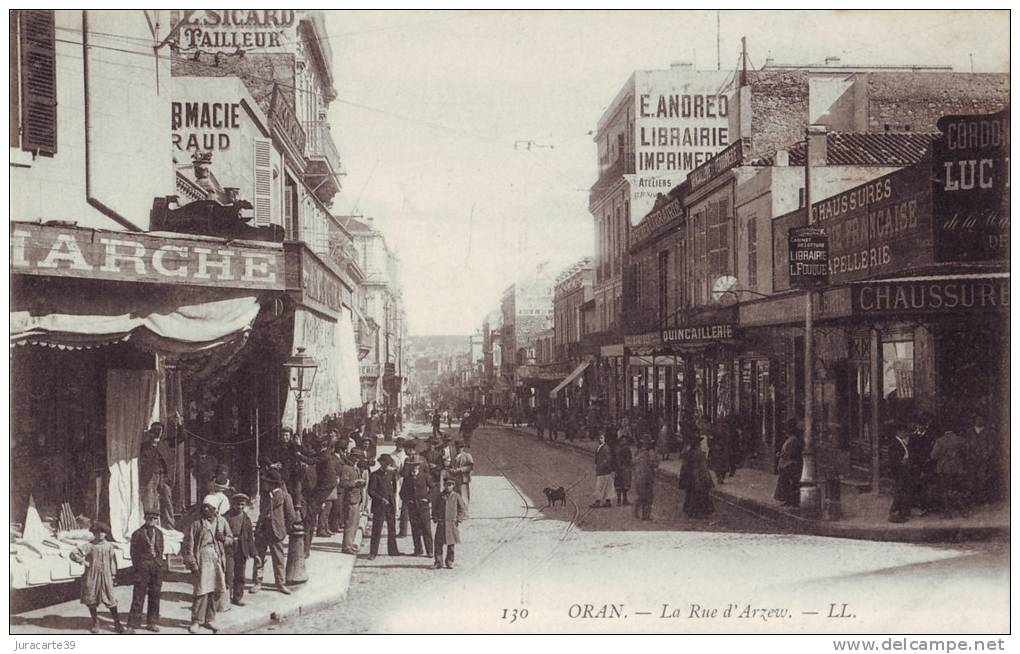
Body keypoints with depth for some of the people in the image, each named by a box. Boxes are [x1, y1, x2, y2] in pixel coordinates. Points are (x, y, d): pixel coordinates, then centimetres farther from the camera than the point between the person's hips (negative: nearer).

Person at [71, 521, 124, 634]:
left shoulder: (109, 545, 3)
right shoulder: (89, 545, -6)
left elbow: (112, 560, 12)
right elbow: (74, 554, -8)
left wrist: (113, 574, 11)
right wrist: (83, 562, -9)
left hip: (105, 576, 1)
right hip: (92, 576, -1)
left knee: (110, 599, -1)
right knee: (91, 600, 7)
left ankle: (117, 623, 8)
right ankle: (95, 623, 22)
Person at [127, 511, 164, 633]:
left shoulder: (159, 533, 12)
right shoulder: (138, 534, -1)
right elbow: (134, 552, 1)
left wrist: (159, 563, 8)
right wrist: (136, 567, -4)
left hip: (157, 567, 4)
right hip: (142, 567, -4)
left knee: (155, 596, 8)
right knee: (138, 596, -6)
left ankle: (152, 623, 18)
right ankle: (132, 624, -2)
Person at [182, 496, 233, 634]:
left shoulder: (221, 521, 9)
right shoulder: (196, 524, -2)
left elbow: (231, 538, 16)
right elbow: (187, 544, -3)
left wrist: (224, 538, -7)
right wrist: (191, 562, -10)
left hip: (217, 559, 4)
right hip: (201, 560, -4)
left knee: (216, 591, 7)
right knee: (201, 591, -8)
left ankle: (209, 620, 22)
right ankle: (196, 621, 4)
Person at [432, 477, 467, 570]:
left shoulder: (456, 496, 0)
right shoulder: (440, 496, 6)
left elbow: (463, 508, 4)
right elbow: (434, 507, 15)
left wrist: (459, 519, -4)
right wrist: (435, 518, 4)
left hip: (452, 523, -1)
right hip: (441, 523, 1)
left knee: (451, 544, 6)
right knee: (438, 543, -3)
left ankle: (449, 561, 18)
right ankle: (438, 562, 4)